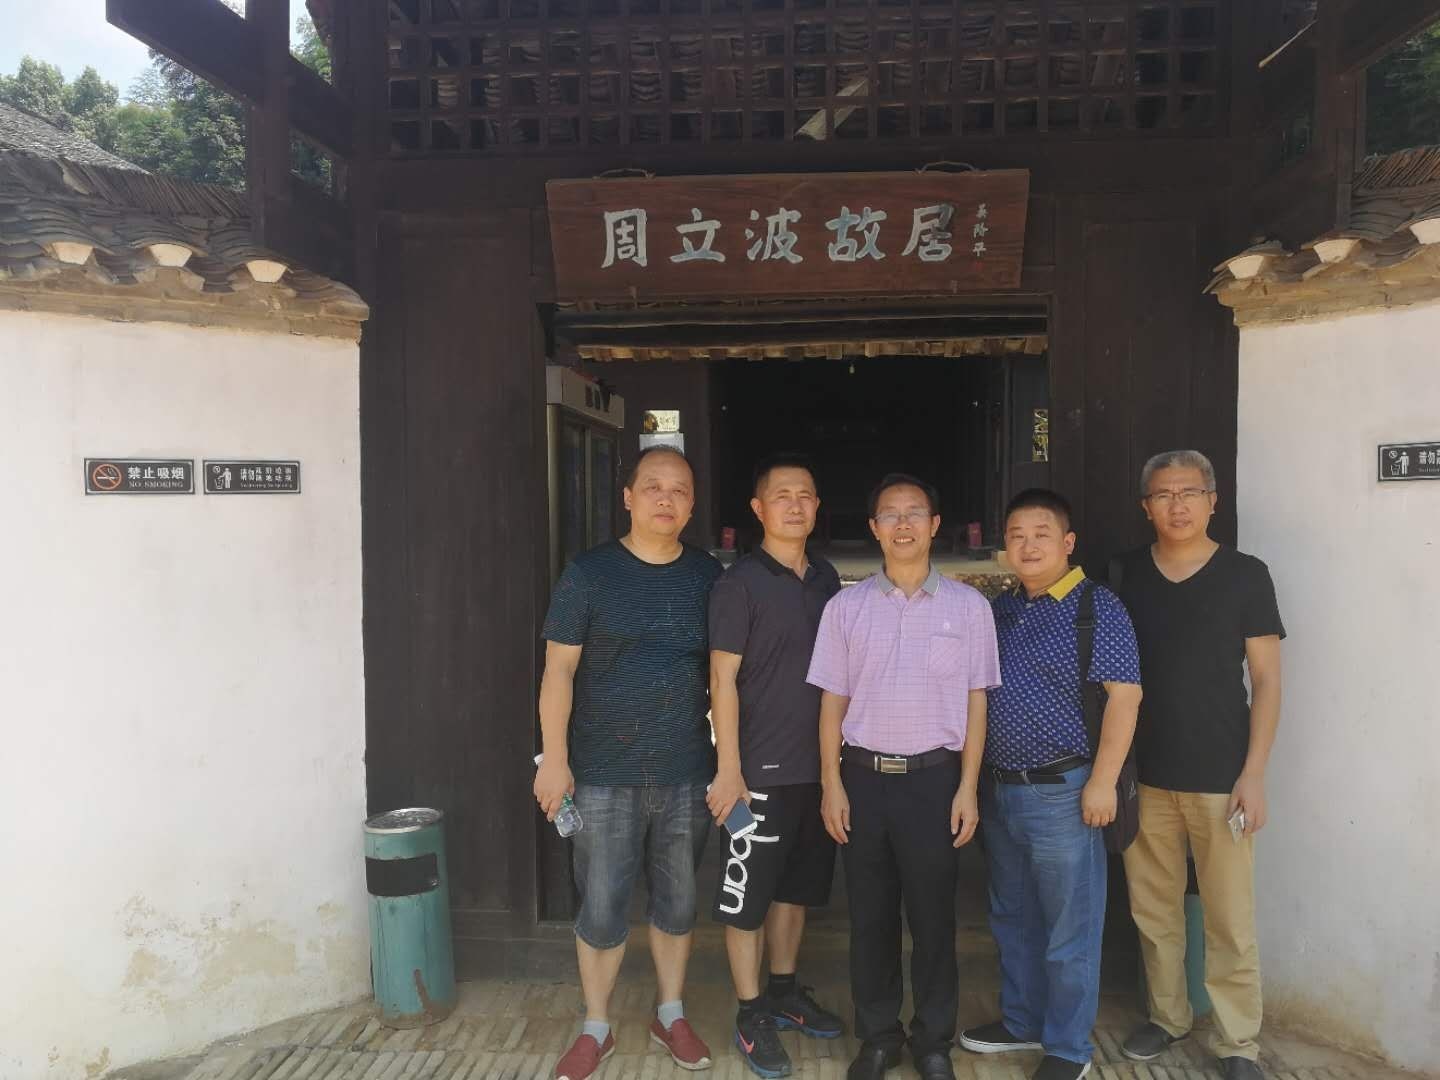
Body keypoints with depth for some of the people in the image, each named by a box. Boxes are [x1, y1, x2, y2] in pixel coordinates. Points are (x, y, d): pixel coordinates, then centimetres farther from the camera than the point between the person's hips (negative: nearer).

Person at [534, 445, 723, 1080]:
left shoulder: (708, 576, 3)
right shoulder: (590, 573, -5)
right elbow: (559, 671, -5)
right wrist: (555, 759, -11)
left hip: (687, 773, 3)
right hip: (606, 775, -2)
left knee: (677, 901, 16)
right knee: (602, 908, 6)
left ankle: (671, 1014, 36)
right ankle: (596, 1029, 28)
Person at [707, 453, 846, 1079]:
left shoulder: (827, 580, 8)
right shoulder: (740, 584, -10)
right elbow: (723, 680, -12)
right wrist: (729, 769, -16)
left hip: (819, 767, 6)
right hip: (762, 769, -6)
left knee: (797, 885, 18)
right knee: (748, 894, 4)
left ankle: (785, 991, 35)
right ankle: (751, 1015, 19)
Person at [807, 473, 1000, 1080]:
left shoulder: (968, 606, 1)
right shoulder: (846, 607, 3)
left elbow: (975, 701, 3)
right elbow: (833, 701, 5)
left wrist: (968, 787, -2)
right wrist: (831, 784, 0)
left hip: (934, 776, -1)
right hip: (864, 775, 1)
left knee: (933, 915, 8)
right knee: (870, 915, 10)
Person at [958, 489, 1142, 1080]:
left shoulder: (1098, 606, -10)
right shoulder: (1001, 606, 9)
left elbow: (1123, 695, -15)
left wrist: (1102, 781, -19)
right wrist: (976, 775, 14)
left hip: (1062, 792, -7)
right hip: (998, 789, 7)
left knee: (1068, 931, 6)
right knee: (1012, 919, 20)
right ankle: (1021, 1021, 37)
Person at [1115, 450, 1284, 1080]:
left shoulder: (1245, 575, -3)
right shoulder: (1126, 575, 4)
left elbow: (1266, 680, -2)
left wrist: (1253, 774, -9)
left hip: (1220, 777, -2)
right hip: (1144, 774, 3)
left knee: (1230, 919, 3)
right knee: (1152, 908, 12)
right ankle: (1167, 1015, 31)